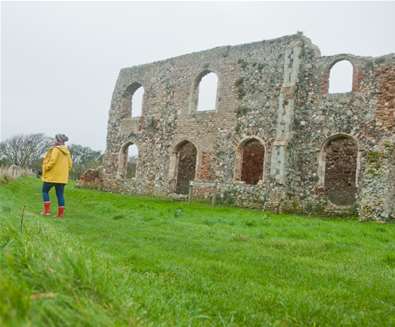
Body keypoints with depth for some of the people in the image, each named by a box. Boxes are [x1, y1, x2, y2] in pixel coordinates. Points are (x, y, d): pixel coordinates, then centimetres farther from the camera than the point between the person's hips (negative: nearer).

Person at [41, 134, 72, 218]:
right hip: (62, 177, 7)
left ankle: (47, 210, 5)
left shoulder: (56, 149, -12)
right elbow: (70, 164, 12)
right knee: (60, 194, 7)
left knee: (45, 191, 10)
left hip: (52, 176, -6)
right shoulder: (66, 151, 11)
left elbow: (52, 161, -21)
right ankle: (61, 213, 7)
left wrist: (45, 168, -7)